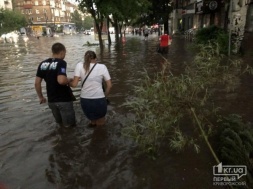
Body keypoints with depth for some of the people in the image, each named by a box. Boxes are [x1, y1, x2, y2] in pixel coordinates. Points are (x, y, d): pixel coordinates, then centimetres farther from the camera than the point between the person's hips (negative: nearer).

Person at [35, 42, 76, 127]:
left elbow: (37, 83, 5)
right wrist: (69, 80, -9)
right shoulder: (61, 63, -14)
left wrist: (41, 97, 16)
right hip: (64, 100, -6)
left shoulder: (42, 64, 5)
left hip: (51, 100, 7)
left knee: (60, 124, 24)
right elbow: (61, 80, -30)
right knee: (69, 125, 7)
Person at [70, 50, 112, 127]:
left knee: (93, 121, 32)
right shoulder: (102, 67, -2)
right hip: (99, 100, -2)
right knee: (101, 123, 24)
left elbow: (74, 84, -9)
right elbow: (109, 85, -3)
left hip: (85, 100, 2)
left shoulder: (79, 65, -2)